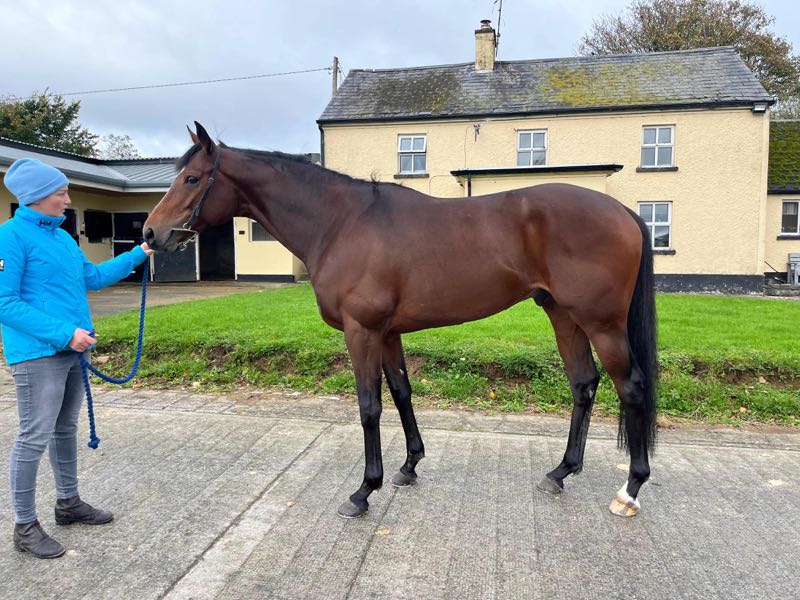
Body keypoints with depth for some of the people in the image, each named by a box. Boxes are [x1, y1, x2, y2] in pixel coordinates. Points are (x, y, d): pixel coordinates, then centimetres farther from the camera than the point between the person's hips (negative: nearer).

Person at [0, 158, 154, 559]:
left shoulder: (62, 236, 12)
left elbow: (94, 277, 22)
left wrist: (138, 254, 17)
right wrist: (63, 333, -23)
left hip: (73, 351, 8)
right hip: (38, 354, -8)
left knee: (65, 429, 18)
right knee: (34, 438, 0)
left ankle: (68, 502, 33)